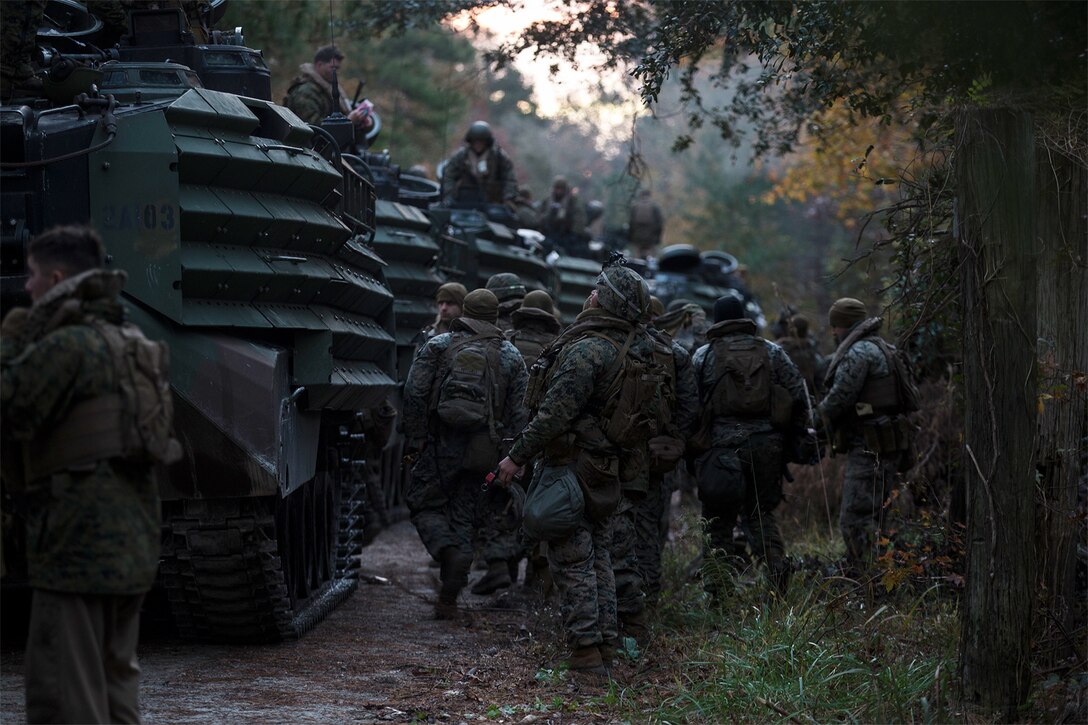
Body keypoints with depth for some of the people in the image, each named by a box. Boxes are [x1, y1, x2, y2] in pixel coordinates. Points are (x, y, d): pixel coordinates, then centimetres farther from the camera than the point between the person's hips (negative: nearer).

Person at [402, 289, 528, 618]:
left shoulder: (437, 345, 5)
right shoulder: (511, 356, 8)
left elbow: (414, 394, -4)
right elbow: (519, 413, 3)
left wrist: (416, 439, 0)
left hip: (442, 444, -2)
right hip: (483, 450, 2)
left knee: (425, 505, 14)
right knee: (465, 515, 9)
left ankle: (450, 552, -16)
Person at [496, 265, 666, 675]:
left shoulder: (588, 350, -21)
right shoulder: (636, 348, 6)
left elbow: (555, 413, -22)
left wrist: (518, 456, -15)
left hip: (573, 465, -8)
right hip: (608, 471, 8)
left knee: (571, 558, -4)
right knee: (598, 556, 15)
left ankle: (585, 649, -6)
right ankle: (606, 645, 16)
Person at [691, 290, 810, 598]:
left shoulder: (703, 356, 4)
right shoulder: (772, 352, 9)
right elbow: (798, 394, 5)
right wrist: (797, 436, 12)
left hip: (723, 443, -2)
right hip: (767, 443, 2)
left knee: (718, 518, 6)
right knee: (761, 511, 15)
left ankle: (719, 588, 0)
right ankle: (776, 564, -6)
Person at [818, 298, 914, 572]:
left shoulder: (860, 352, -13)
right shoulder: (882, 349, 19)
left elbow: (839, 399, -18)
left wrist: (824, 409, 5)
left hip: (870, 450, -11)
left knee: (856, 522, -12)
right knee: (869, 521, 15)